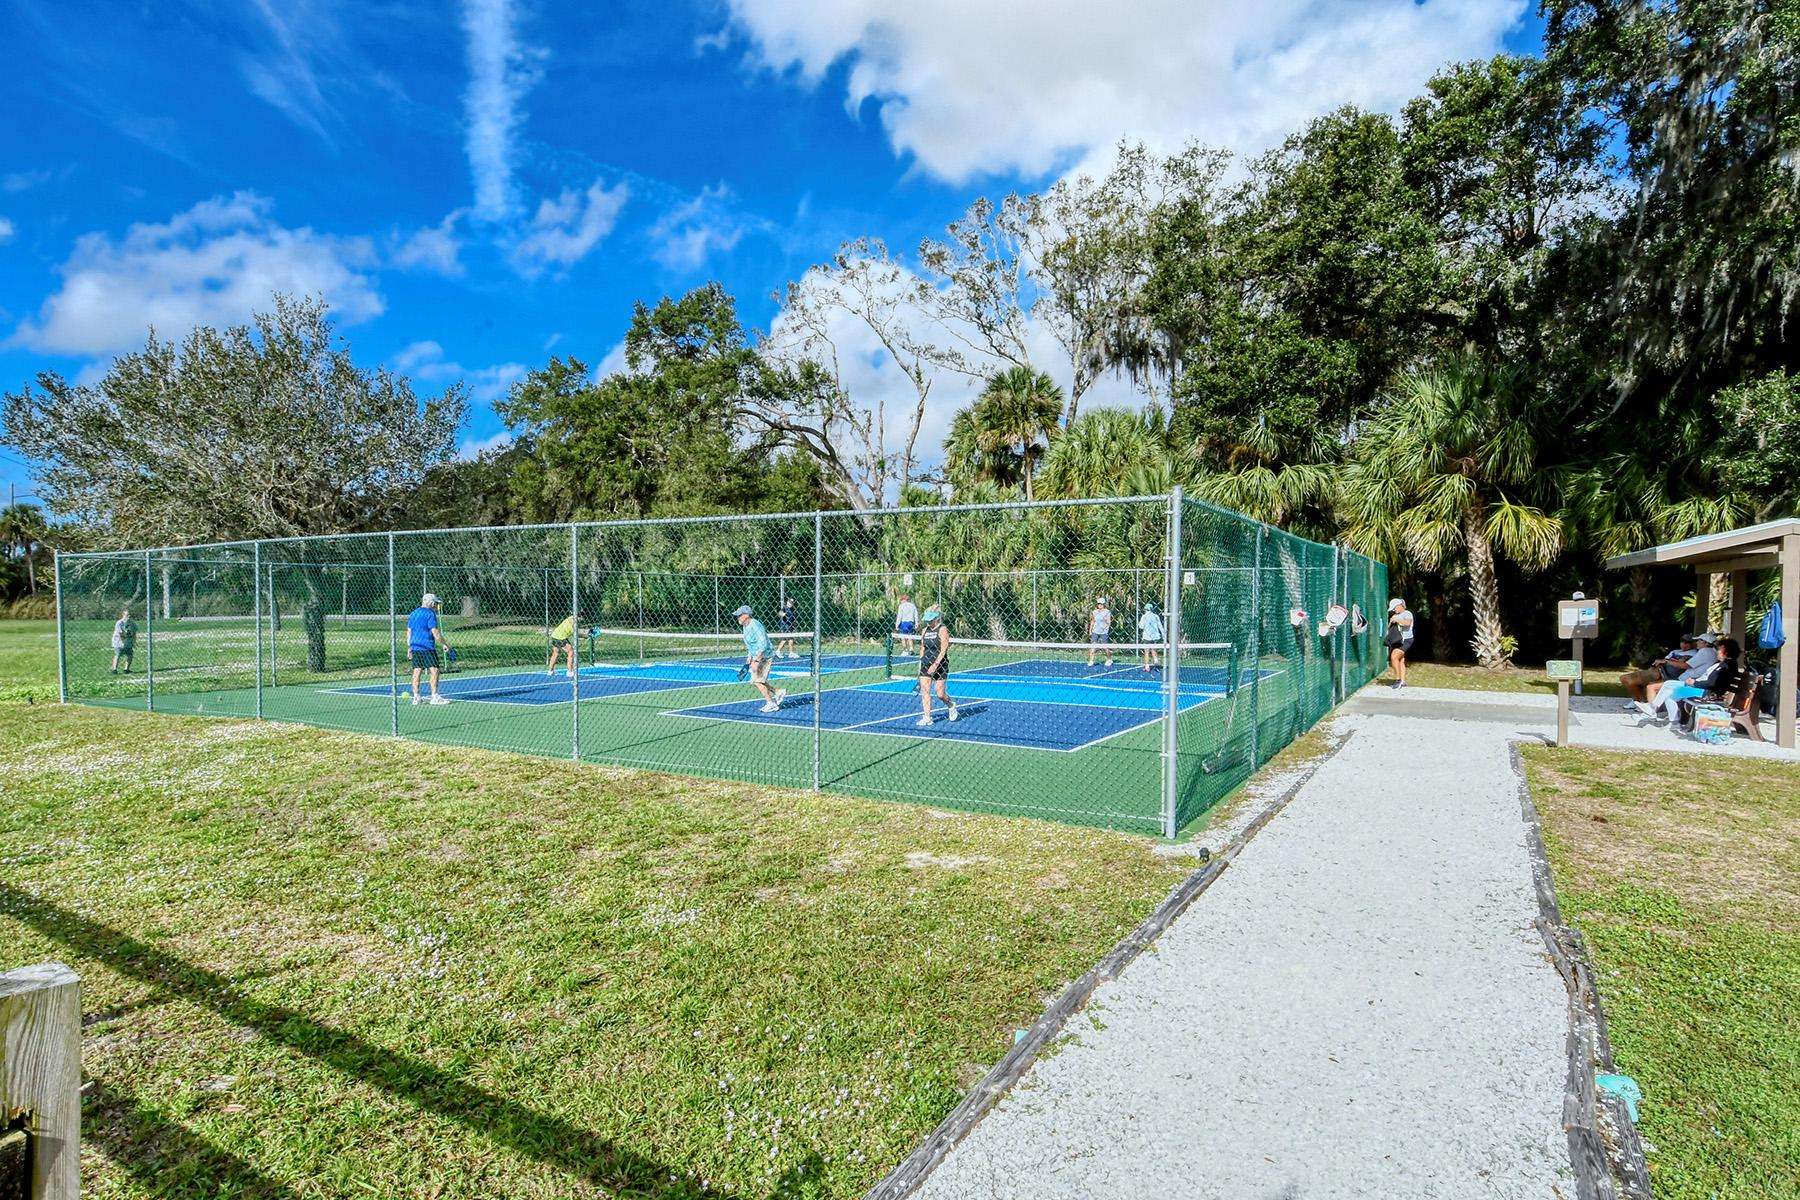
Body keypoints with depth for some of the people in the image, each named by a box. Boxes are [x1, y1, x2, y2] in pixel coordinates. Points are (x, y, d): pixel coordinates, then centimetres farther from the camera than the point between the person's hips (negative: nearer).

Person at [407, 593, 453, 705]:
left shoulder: (413, 614, 17)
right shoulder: (430, 613, -8)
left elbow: (409, 632, 19)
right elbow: (435, 632, -14)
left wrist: (409, 647, 22)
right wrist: (444, 644, -8)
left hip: (415, 648, 8)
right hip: (427, 647, -8)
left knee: (416, 672, 8)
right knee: (435, 671, -6)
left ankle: (415, 697, 9)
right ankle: (434, 697, -9)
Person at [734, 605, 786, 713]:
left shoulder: (755, 626, -21)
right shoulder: (745, 627, 10)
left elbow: (763, 645, -27)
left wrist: (756, 661, -29)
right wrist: (749, 658, 18)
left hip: (764, 656, -10)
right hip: (756, 657, 10)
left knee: (757, 680, -8)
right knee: (755, 681, 8)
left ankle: (771, 704, 2)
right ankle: (778, 692, 19)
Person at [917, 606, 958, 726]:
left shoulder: (942, 630, -8)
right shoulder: (925, 631, 10)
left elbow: (943, 650, -15)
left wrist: (935, 664, -21)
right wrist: (921, 662, 13)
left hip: (940, 665, -5)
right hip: (925, 665, 5)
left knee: (940, 694, -2)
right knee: (925, 691, -5)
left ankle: (951, 705, 29)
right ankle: (927, 717, -2)